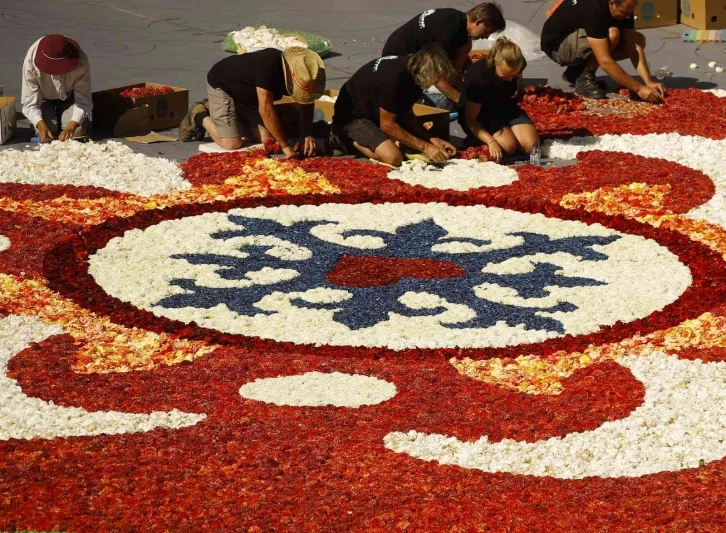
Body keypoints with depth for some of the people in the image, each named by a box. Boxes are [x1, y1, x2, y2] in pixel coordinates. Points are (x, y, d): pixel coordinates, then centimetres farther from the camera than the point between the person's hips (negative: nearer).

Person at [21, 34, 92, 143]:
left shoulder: (81, 62, -36)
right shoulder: (31, 62, -37)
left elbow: (83, 100, -31)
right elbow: (30, 103, -30)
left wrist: (71, 128, -47)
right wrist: (41, 126, -48)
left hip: (70, 97, 0)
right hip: (45, 99, 0)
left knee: (78, 131, -18)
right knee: (45, 132, -20)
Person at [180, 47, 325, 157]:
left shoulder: (301, 73, -19)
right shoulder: (268, 64, -40)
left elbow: (305, 103, -4)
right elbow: (265, 109, -41)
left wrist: (307, 135, -21)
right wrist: (285, 146, -37)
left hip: (247, 95, 8)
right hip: (221, 86, -7)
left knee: (267, 139, -1)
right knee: (232, 143, -18)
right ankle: (199, 116, 10)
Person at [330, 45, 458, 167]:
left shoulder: (413, 69, -6)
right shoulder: (394, 78, -33)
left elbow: (406, 115, 5)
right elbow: (387, 125, -25)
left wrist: (432, 139, -7)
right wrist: (425, 147, -22)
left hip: (374, 111, 9)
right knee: (393, 157, -27)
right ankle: (350, 140, -4)